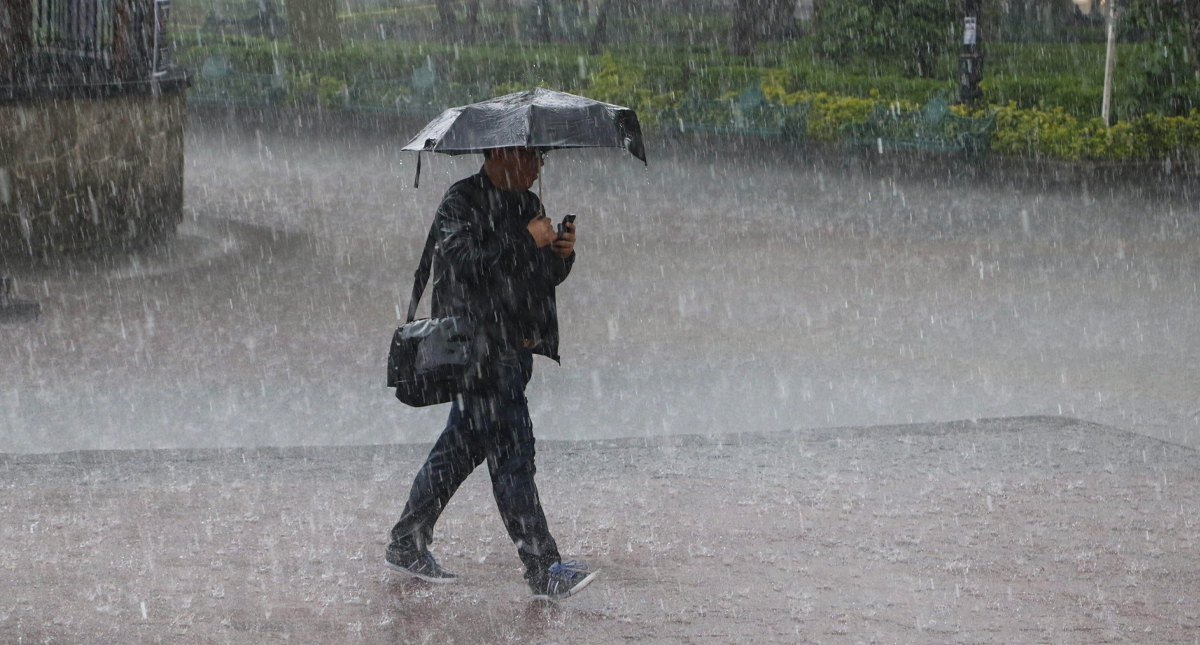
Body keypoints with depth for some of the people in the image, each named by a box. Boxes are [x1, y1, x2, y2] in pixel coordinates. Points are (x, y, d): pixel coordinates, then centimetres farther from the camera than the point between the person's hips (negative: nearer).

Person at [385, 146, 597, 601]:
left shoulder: (527, 205, 17)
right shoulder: (460, 202, -9)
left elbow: (543, 279, 20)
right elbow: (464, 262, -24)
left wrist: (561, 255, -1)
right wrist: (526, 240, -20)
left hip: (515, 348, 9)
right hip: (480, 349, -9)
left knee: (463, 446, 15)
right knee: (511, 451, -9)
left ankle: (406, 545, 26)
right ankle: (542, 568, -9)